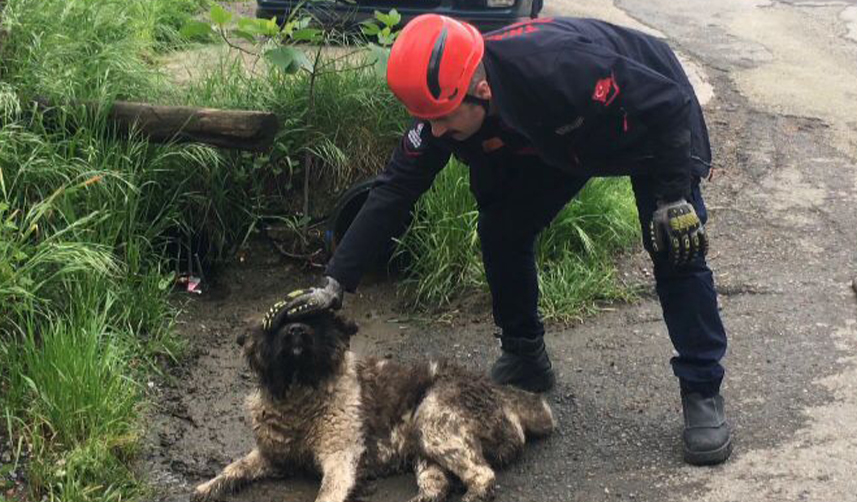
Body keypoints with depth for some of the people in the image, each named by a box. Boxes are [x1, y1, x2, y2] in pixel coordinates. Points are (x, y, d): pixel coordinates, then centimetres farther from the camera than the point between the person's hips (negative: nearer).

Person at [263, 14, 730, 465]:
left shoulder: (559, 69, -44)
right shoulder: (442, 103, -25)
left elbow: (669, 102, -32)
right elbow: (393, 191, -20)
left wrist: (674, 197, -29)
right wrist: (334, 283, -25)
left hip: (655, 117, -5)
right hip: (561, 140, 6)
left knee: (676, 249, -15)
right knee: (499, 231, -3)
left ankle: (703, 392, -2)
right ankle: (524, 358, 16)